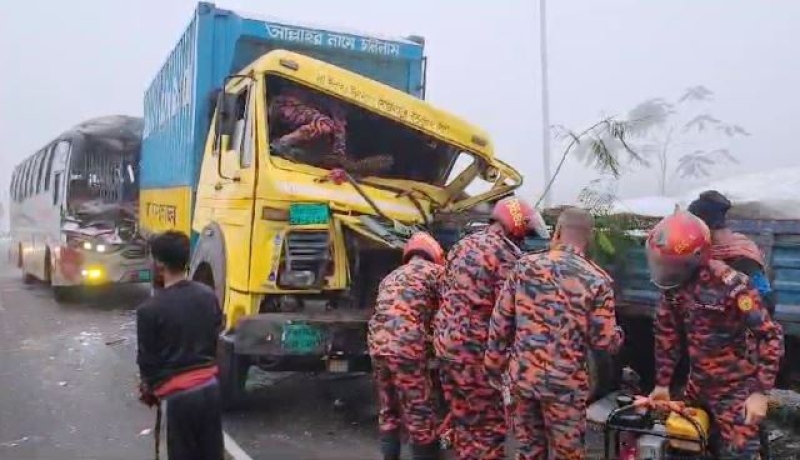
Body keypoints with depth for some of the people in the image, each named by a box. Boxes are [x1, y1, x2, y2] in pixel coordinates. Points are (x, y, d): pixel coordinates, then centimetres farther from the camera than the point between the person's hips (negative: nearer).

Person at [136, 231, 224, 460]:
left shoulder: (150, 309, -15)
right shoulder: (208, 295, 0)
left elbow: (147, 358, -5)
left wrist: (148, 388, 14)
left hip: (177, 394, -5)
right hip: (210, 386, 5)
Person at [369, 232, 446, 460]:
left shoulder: (391, 276, 27)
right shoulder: (435, 271, 7)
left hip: (377, 344, 7)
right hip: (407, 346, -7)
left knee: (388, 411, 19)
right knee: (420, 415, 4)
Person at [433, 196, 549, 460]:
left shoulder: (462, 245, 15)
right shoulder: (505, 254, -11)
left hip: (445, 344, 8)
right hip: (476, 351, -8)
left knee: (463, 420, 17)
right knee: (489, 425, 1)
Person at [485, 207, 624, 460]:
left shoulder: (525, 266, -2)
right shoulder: (597, 280, -9)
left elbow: (500, 321, 0)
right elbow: (604, 340, -7)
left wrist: (494, 365, 11)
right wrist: (618, 335, 16)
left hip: (522, 375, 3)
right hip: (565, 382, -3)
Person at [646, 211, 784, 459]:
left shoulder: (729, 284, -23)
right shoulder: (673, 284, -5)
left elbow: (771, 336, -19)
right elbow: (667, 334, 7)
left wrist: (760, 391, -22)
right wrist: (662, 382, 8)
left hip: (735, 389, -6)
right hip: (697, 384, 6)